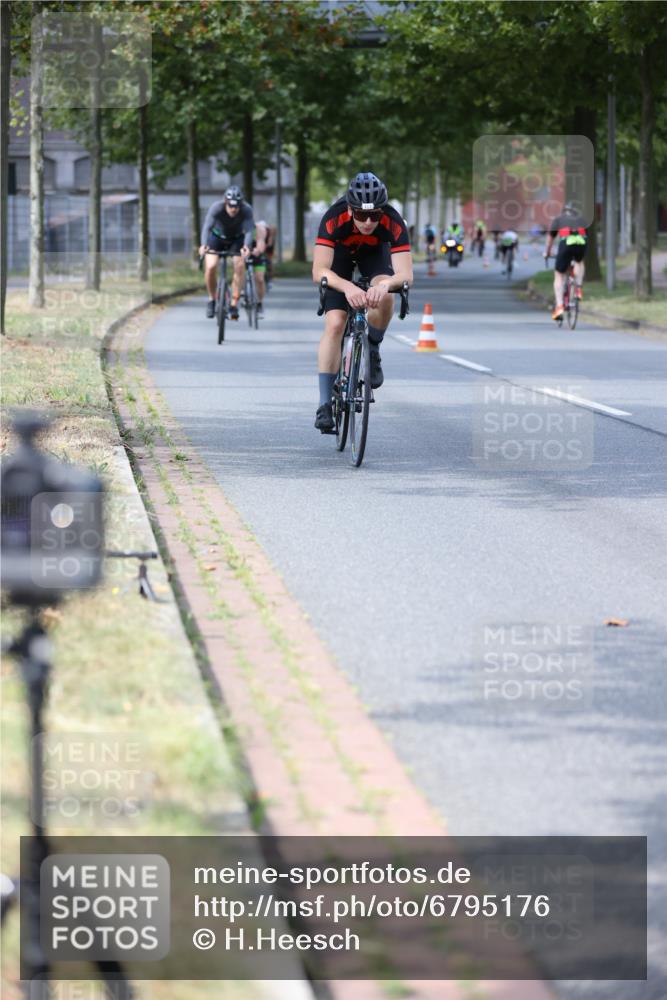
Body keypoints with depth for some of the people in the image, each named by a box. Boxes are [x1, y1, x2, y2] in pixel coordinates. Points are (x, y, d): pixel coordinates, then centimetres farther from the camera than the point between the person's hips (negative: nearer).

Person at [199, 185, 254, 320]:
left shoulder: (246, 210, -31)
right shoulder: (216, 208, -33)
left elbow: (249, 230, -41)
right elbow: (207, 227, -43)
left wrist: (246, 246, -61)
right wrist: (204, 245, -61)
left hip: (237, 239, 1)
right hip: (217, 237, 0)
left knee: (239, 266, -22)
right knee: (211, 266, -20)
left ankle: (234, 304, -13)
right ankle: (212, 299, 3)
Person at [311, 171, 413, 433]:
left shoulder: (393, 223, -36)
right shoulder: (334, 219, -38)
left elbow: (406, 274, -41)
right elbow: (319, 271, -42)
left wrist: (384, 284, -63)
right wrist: (347, 287, -60)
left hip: (374, 252, 1)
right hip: (340, 251, -1)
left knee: (384, 297, -32)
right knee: (334, 324, -16)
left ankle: (373, 350, -2)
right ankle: (325, 403, -11)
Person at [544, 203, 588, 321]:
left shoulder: (559, 219, 26)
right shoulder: (581, 218, 30)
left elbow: (550, 237, 36)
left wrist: (546, 253, 51)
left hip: (566, 244, -2)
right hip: (581, 243, 2)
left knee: (559, 276, 10)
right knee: (579, 262, 36)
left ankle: (559, 306, -4)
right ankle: (579, 288, 18)